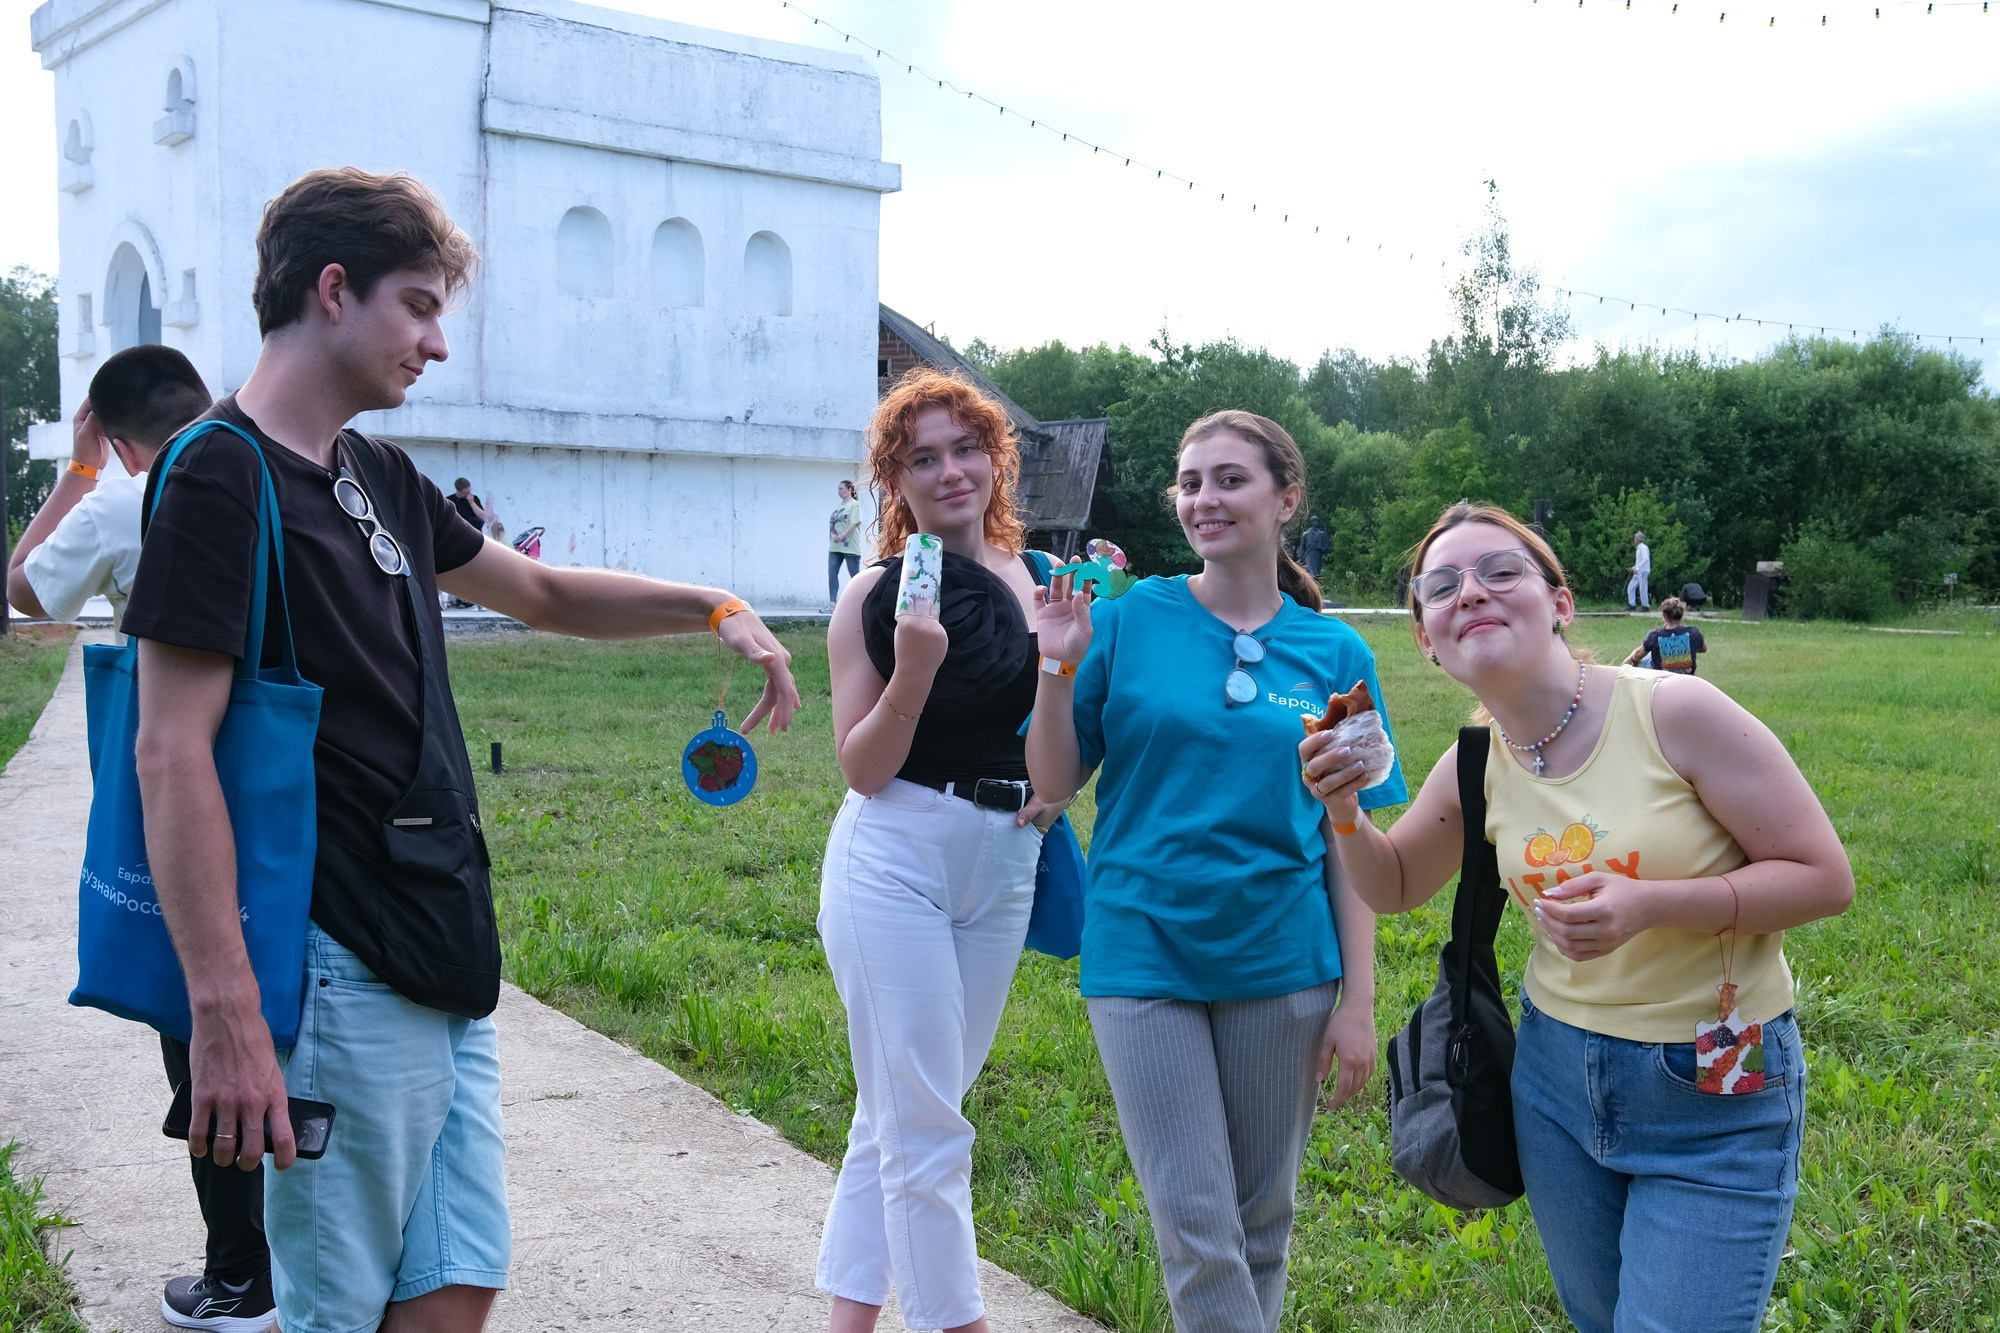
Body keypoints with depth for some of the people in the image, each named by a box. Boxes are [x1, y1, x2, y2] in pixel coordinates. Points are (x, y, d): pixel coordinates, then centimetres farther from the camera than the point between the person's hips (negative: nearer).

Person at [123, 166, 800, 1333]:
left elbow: (546, 594, 27)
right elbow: (174, 755, -19)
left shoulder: (379, 478, 14)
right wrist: (226, 1018, -24)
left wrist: (715, 609, 14)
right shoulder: (224, 478, -12)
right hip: (346, 975, -8)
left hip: (445, 961, 9)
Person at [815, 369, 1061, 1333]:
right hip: (894, 861, -5)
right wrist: (913, 670, -23)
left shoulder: (1040, 580, 6)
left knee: (901, 1111, 14)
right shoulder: (877, 596, -7)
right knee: (923, 1123, -3)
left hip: (1003, 866, 5)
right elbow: (862, 768, -9)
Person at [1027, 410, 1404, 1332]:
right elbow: (1055, 787, 0)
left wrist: (1358, 1001, 0)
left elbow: (1352, 840, 3)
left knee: (1261, 1221, 13)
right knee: (1197, 1230, -3)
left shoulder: (1334, 655, 2)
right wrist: (1057, 668, -16)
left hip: (1281, 962, 2)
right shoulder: (1128, 621, -2)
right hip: (1143, 954, -1)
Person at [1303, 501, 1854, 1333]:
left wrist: (1649, 905, -28)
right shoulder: (1474, 766, -4)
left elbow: (1825, 878, -15)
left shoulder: (1674, 712, -19)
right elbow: (1395, 888, 13)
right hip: (1559, 1073, 5)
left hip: (1716, 1088, -5)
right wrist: (1342, 810, -8)